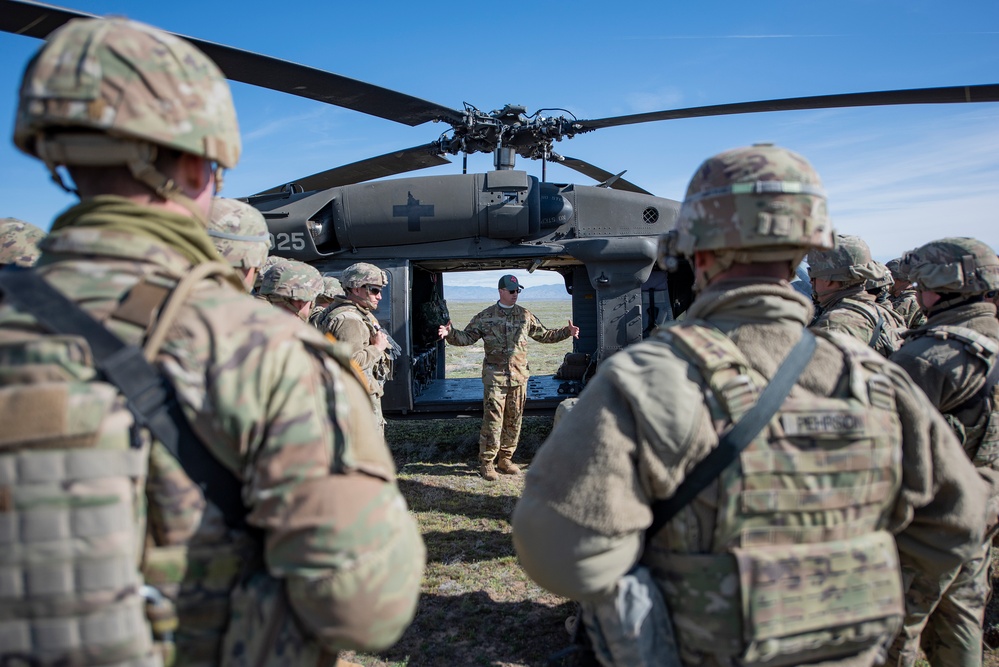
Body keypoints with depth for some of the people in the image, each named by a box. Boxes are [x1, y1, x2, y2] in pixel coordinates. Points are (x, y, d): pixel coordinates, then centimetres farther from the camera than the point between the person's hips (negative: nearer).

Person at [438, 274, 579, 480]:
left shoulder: (525, 316, 9)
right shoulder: (485, 316, 1)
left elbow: (544, 335, 18)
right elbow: (467, 337, 1)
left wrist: (567, 331, 9)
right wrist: (451, 333, -18)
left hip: (519, 376, 4)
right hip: (495, 377, -4)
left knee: (514, 421, 10)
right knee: (493, 420, -6)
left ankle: (505, 459, 23)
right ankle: (486, 462, 5)